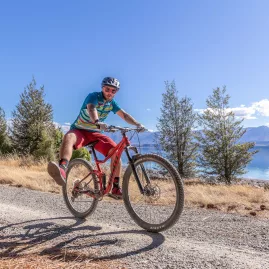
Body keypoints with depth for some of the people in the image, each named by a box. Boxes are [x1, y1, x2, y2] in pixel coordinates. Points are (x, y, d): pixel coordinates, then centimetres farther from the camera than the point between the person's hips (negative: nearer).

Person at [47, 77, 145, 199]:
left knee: (116, 151, -17)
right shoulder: (93, 96, -15)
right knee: (68, 137, -39)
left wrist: (138, 124, -21)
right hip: (79, 130, -4)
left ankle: (116, 187, -9)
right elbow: (91, 109, -36)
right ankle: (62, 169, -61)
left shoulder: (112, 103, 3)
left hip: (96, 133, 4)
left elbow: (124, 115, -3)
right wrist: (97, 122, -57)